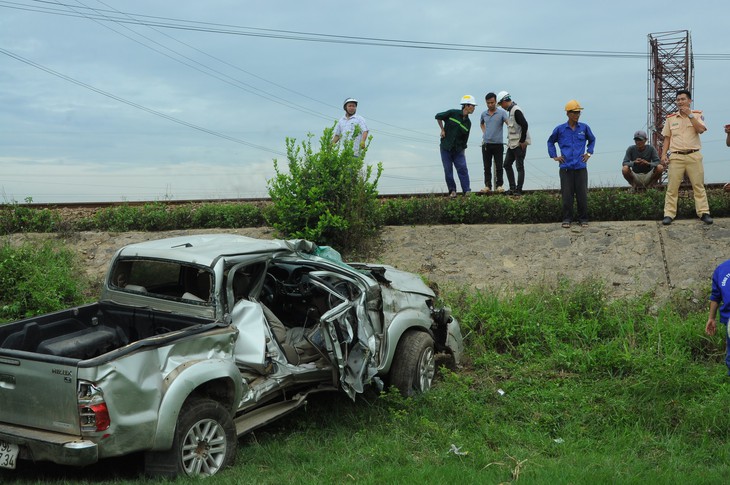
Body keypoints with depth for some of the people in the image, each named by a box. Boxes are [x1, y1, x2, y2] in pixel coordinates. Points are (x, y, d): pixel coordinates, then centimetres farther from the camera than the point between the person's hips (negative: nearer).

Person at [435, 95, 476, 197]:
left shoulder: (468, 123, 6)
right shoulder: (453, 113, -6)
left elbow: (465, 139, 10)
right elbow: (438, 116, 4)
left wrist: (463, 151, 7)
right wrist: (442, 130, 3)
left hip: (458, 149, 3)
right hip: (446, 148, -3)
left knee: (463, 169, -8)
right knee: (448, 170, 0)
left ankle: (467, 191, -5)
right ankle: (452, 191, 11)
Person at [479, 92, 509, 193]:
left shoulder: (502, 113, -5)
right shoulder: (484, 114, 9)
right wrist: (484, 132, 13)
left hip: (498, 144, -4)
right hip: (486, 144, 4)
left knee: (499, 167, 0)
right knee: (487, 167, 6)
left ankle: (499, 185, 6)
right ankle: (487, 186, 10)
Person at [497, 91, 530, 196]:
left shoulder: (516, 110, -16)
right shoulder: (511, 110, 14)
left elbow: (524, 125, -25)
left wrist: (522, 141, -20)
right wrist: (510, 142, 15)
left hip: (520, 144, -10)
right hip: (512, 144, 10)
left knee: (519, 167, -3)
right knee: (507, 164, 13)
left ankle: (518, 190, 3)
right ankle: (512, 187, 18)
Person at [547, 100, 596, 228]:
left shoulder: (584, 128, 5)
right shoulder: (560, 129, 2)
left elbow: (592, 140, 24)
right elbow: (550, 142, 18)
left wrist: (589, 153, 12)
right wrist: (554, 156, 9)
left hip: (581, 166, 1)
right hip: (566, 167, -1)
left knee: (582, 193, 2)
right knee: (567, 194, 1)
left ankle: (583, 218, 12)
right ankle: (567, 219, 10)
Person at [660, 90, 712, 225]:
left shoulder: (697, 115, 6)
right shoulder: (671, 118, 10)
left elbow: (701, 130, -12)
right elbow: (667, 138, 12)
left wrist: (689, 115, -11)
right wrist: (663, 154, 2)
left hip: (694, 156, -1)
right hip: (676, 156, 1)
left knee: (698, 185, 2)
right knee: (672, 187, -2)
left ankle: (703, 212, 6)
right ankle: (669, 214, 0)